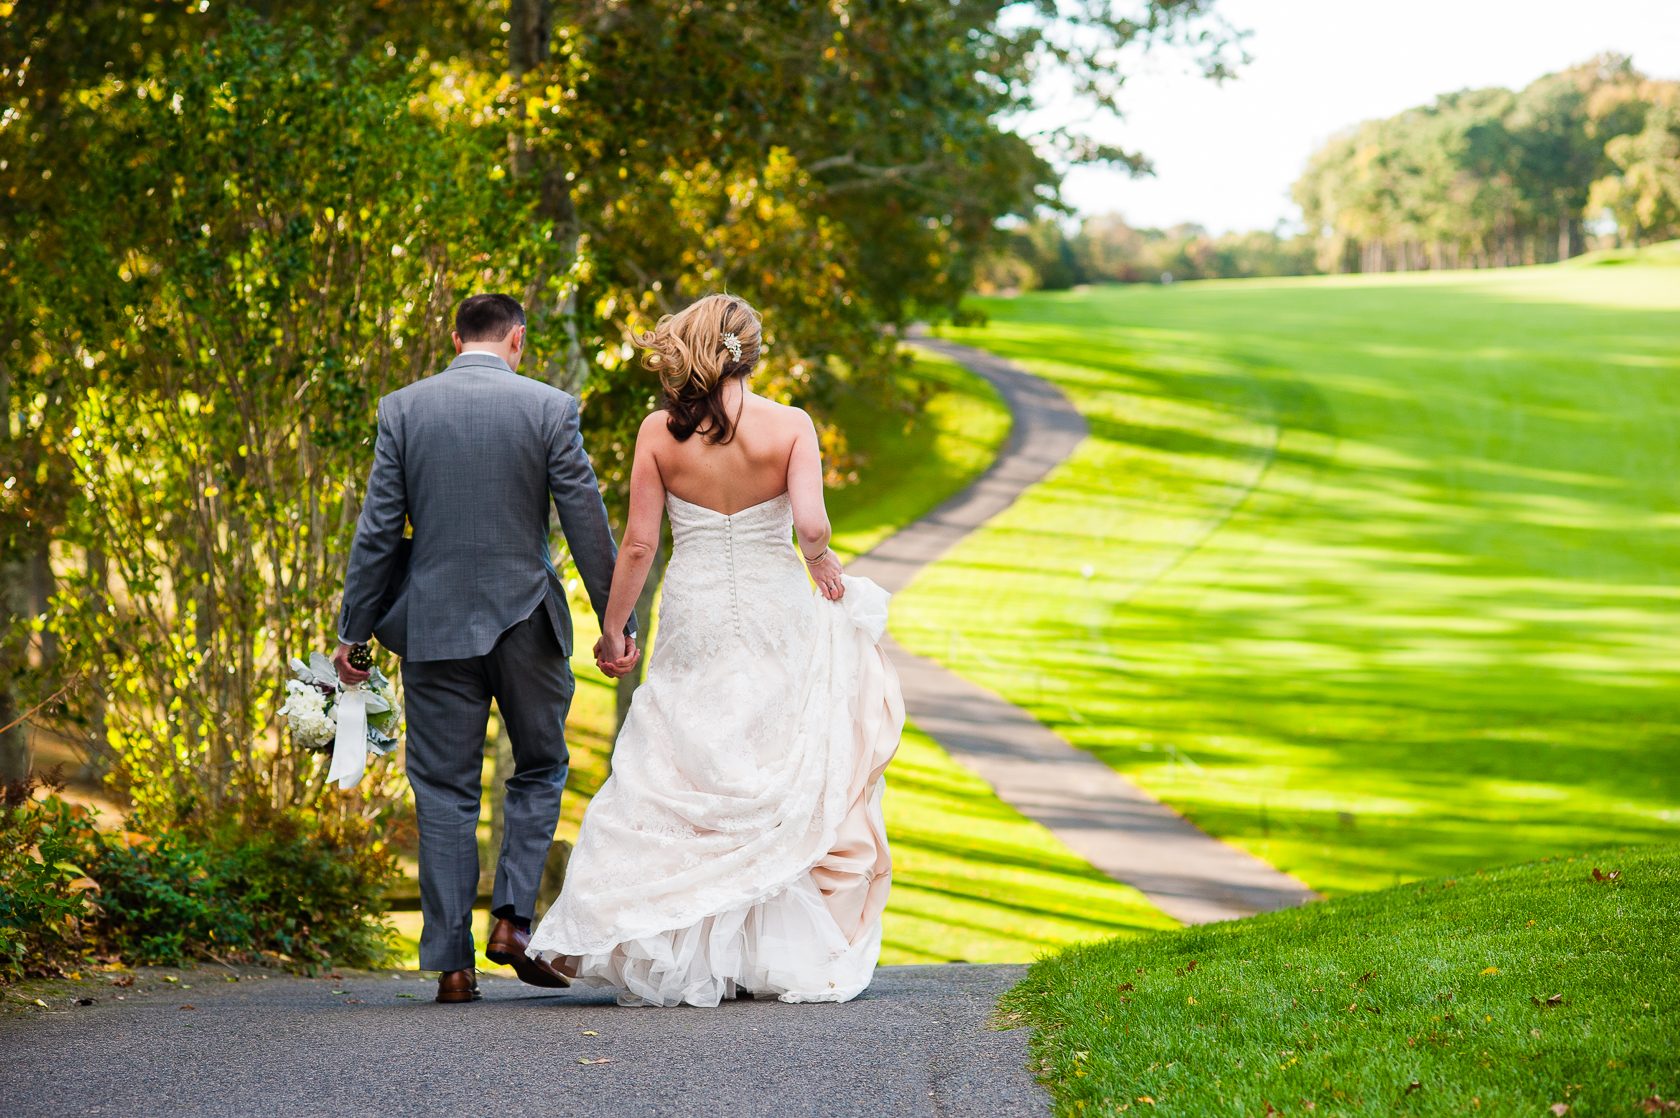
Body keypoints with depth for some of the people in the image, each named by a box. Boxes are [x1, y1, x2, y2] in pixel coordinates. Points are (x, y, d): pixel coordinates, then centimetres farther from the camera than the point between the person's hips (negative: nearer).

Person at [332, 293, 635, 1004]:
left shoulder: (402, 409, 1)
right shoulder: (549, 408, -3)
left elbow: (378, 530, 0)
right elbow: (587, 522, -3)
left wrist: (353, 631, 6)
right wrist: (617, 618, 5)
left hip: (435, 625, 1)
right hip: (527, 622, -1)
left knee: (445, 796, 5)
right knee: (540, 769, 18)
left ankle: (452, 965, 3)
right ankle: (514, 918, 3)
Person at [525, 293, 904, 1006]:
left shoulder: (659, 431, -4)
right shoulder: (790, 426, -6)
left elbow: (638, 544, -3)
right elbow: (810, 524, -17)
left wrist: (612, 629, 7)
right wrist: (820, 564, 6)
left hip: (693, 620, 1)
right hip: (776, 618, 0)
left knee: (679, 781, 6)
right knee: (785, 785, 8)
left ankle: (672, 959, 2)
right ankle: (788, 957, 8)